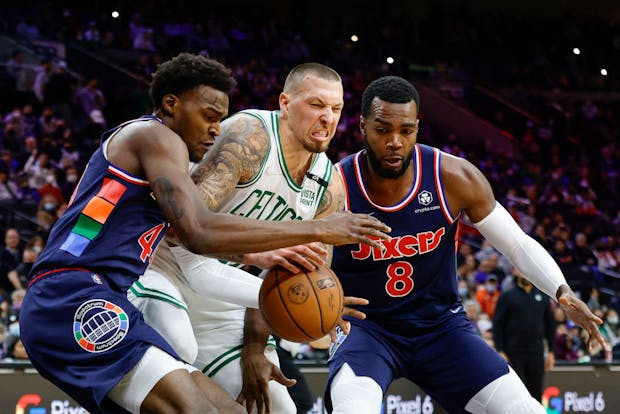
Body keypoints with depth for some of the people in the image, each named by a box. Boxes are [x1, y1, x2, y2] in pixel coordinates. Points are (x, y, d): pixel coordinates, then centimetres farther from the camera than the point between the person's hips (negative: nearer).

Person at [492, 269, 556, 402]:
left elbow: (550, 325, 13)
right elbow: (497, 326, -1)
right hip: (514, 355, -3)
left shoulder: (542, 297, 11)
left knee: (536, 394, 5)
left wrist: (551, 352, 6)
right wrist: (500, 352, -10)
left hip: (536, 355, 3)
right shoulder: (507, 297, 2)